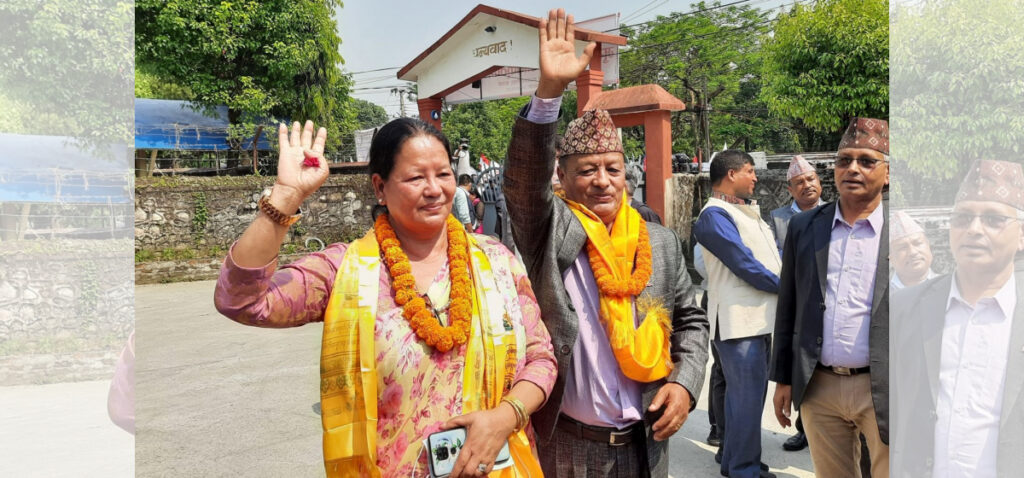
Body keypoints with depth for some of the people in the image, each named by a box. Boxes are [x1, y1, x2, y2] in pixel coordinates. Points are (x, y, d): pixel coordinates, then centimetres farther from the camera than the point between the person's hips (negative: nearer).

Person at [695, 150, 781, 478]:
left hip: (758, 317, 10)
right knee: (747, 396, -5)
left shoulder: (746, 211, 19)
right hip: (739, 319, -10)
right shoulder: (715, 214, -11)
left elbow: (772, 254, 19)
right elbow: (744, 264, -17)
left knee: (750, 392, 17)